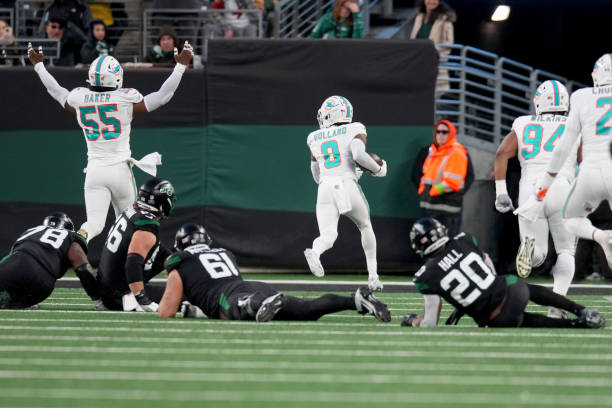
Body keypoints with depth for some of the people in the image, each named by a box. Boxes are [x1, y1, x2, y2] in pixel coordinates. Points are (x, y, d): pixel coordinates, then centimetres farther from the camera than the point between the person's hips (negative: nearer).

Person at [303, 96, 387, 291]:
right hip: (348, 186, -1)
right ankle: (372, 275, 20)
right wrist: (378, 169, 1)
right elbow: (358, 155, -16)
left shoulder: (315, 139, 15)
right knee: (365, 227, 23)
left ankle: (315, 253, -44)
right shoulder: (355, 131, 3)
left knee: (327, 236, -8)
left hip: (325, 189, 1)